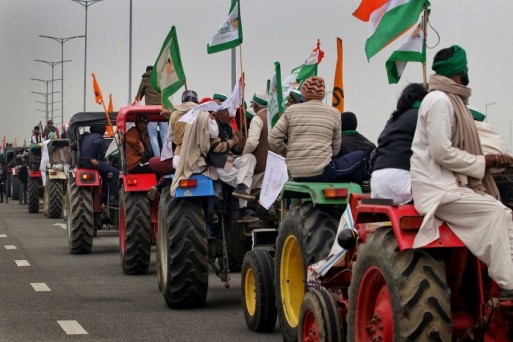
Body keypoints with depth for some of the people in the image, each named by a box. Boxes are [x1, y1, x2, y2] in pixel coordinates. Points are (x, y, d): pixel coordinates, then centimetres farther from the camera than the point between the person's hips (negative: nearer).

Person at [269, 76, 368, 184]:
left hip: (295, 174, 4)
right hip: (321, 172, -4)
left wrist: (287, 155, 18)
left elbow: (274, 139, 3)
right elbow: (335, 149, 7)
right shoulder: (334, 113, 6)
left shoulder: (291, 111, 7)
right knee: (360, 157, 16)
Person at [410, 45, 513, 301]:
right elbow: (442, 153, -20)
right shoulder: (440, 100, -12)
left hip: (453, 183, 9)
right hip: (437, 188, -9)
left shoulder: (451, 100, 18)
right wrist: (486, 161, -12)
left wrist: (489, 160, 6)